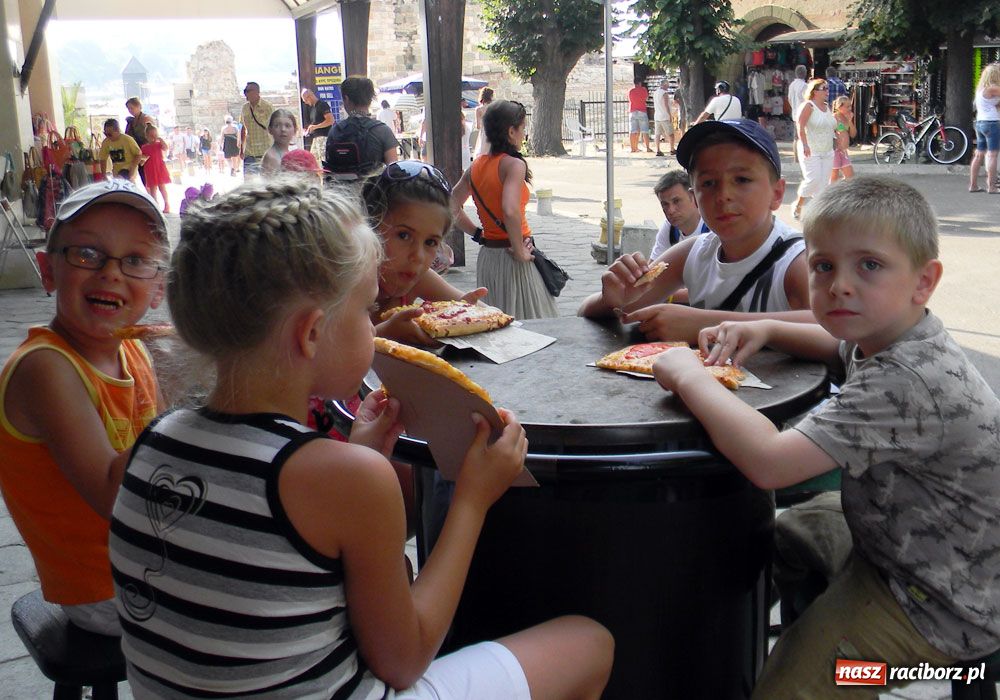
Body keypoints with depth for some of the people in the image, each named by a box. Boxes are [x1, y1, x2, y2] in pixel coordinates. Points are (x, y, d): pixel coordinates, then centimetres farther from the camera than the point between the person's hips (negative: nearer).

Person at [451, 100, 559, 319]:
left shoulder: (475, 166, 7)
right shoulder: (514, 164, -14)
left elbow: (452, 207, 10)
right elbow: (510, 211, -28)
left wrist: (478, 234, 10)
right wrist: (520, 252, -18)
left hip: (486, 258, 7)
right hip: (510, 258, -7)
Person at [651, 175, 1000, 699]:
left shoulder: (905, 384, -36)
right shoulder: (896, 340, -4)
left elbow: (769, 463, -43)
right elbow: (843, 347, 22)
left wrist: (688, 376, -29)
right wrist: (766, 330, 2)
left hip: (940, 607, -10)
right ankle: (809, 632, 45)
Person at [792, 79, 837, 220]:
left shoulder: (827, 107, 15)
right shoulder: (808, 105, -8)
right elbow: (800, 125, -19)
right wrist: (805, 145, -27)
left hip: (827, 151, 8)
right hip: (810, 151, -8)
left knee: (824, 182, 3)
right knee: (813, 179, -15)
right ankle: (798, 204, 7)